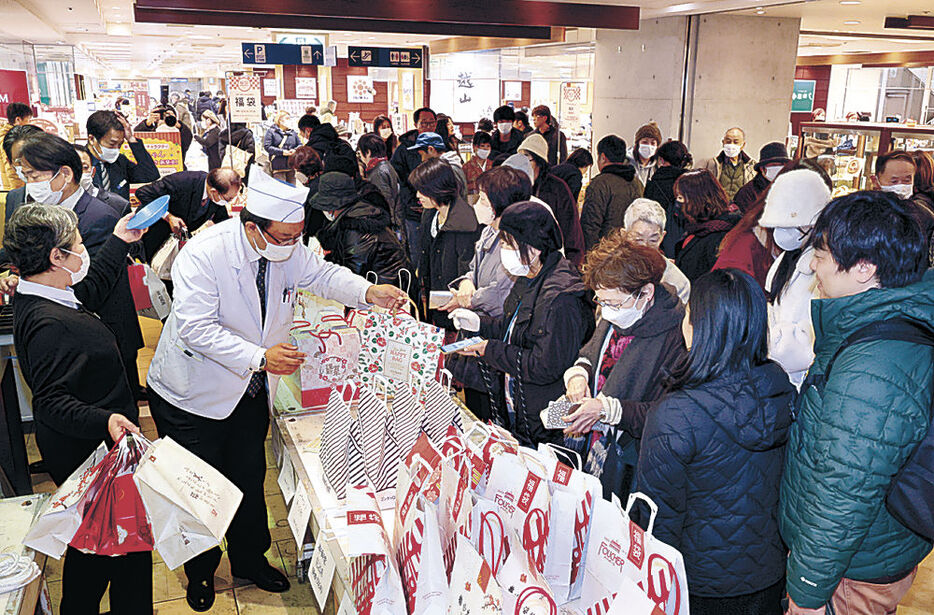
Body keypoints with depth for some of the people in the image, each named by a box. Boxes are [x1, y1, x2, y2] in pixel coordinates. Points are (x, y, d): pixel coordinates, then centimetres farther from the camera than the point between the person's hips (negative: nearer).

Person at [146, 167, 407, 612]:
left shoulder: (287, 248, -10)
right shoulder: (202, 255, -29)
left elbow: (321, 274, 1)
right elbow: (197, 328, -32)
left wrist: (367, 293, -17)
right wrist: (259, 357, -39)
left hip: (251, 391, 6)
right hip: (194, 395, -5)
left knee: (250, 478, 18)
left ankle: (249, 559, 41)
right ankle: (200, 571, 36)